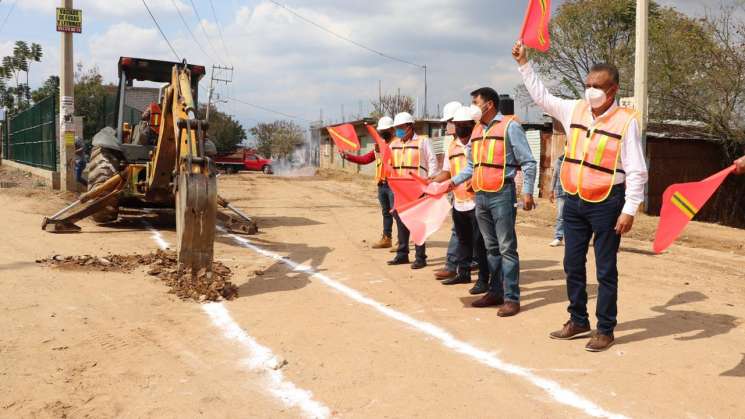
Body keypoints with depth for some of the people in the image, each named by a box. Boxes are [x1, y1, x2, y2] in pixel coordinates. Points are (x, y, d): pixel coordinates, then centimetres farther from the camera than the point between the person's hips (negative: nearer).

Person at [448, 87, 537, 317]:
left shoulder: (510, 126, -7)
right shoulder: (477, 130, 14)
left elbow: (528, 162, -8)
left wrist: (527, 192, -15)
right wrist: (454, 181, 7)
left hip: (502, 195, -7)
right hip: (480, 195, 7)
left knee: (507, 248, -3)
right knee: (491, 247, 14)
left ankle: (511, 298, 1)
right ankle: (496, 292, 23)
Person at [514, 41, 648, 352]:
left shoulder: (626, 121, -11)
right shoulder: (574, 110, 5)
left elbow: (636, 171, -11)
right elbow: (541, 96, 17)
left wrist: (629, 210, -16)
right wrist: (524, 63, 14)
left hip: (606, 204, -6)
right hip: (574, 201, 6)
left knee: (605, 270, 4)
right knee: (573, 265, 14)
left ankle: (605, 330, 16)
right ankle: (578, 321, 30)